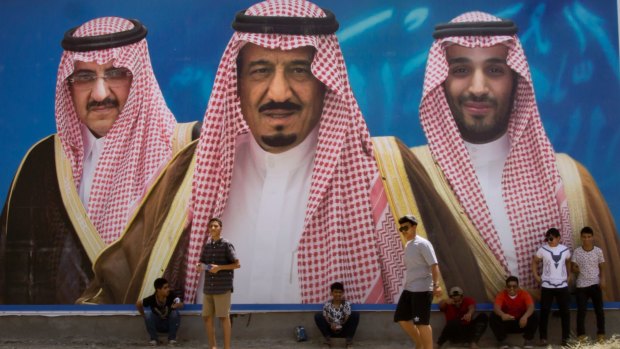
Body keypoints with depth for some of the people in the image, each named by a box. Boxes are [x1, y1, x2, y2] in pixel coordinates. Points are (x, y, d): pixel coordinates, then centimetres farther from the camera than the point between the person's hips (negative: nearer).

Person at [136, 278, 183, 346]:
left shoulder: (171, 295, -24)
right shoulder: (152, 299, -23)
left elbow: (181, 305, -37)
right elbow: (138, 304, -7)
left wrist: (177, 305, -59)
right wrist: (144, 315, -4)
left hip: (169, 324, 0)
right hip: (157, 325, 0)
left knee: (175, 313, -30)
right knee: (148, 314, -28)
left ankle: (172, 338, -13)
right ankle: (153, 339, -11)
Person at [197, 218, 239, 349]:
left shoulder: (226, 245, -5)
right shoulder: (206, 245, 11)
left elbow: (237, 264, -7)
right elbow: (202, 263, 18)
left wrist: (219, 267, -17)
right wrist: (200, 267, -5)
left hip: (223, 287, -6)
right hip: (208, 287, 6)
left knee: (224, 317, -3)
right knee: (207, 317, 7)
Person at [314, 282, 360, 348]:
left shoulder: (346, 304, -4)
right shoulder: (327, 304, -2)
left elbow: (347, 318, -8)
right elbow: (325, 318, -5)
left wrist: (341, 325, -27)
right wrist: (331, 325, -25)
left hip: (343, 330, 0)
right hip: (331, 330, 0)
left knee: (355, 314, -22)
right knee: (318, 316, -20)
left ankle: (349, 340, -18)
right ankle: (327, 339, -14)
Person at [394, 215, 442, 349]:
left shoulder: (422, 244, -11)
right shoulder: (407, 246, 16)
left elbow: (434, 265, -18)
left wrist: (436, 285, -29)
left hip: (422, 289, -9)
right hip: (409, 289, 9)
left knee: (422, 322, -7)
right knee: (401, 318, 9)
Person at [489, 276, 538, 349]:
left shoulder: (524, 294, -12)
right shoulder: (501, 295, -12)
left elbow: (531, 307, -29)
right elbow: (496, 307, -30)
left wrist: (525, 316, -52)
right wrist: (502, 315, -55)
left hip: (521, 322, 0)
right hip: (506, 323, 0)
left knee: (534, 315, -25)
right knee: (493, 317, -26)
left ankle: (528, 340, -11)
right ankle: (502, 341, -14)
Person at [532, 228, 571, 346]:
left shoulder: (565, 250, 0)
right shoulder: (543, 249, -5)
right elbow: (535, 262, 8)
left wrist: (569, 276, 12)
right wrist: (536, 275, 2)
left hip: (562, 286, 1)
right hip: (547, 286, -1)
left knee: (564, 312, 4)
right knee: (544, 312, 0)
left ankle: (565, 337, 13)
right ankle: (543, 337, 8)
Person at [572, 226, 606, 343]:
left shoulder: (598, 251, 0)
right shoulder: (577, 251, -3)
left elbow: (602, 268, 6)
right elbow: (573, 267, 1)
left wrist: (602, 280, -9)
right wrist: (575, 269, -23)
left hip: (595, 284, 1)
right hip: (581, 285, -1)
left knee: (599, 310, 1)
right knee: (581, 311, -1)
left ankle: (601, 333, 13)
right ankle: (581, 334, 8)